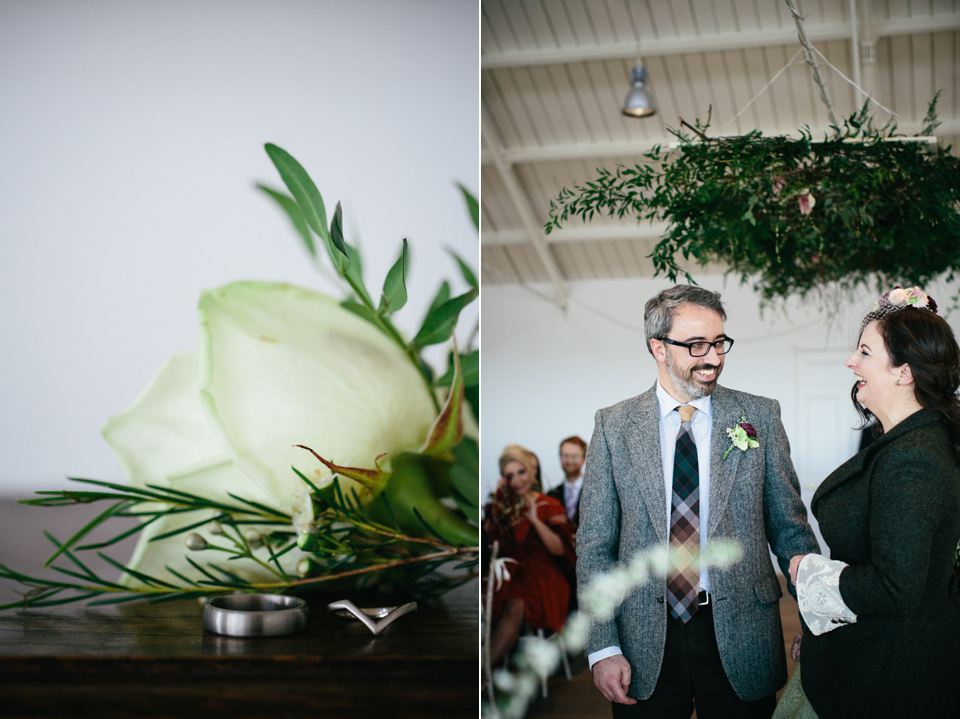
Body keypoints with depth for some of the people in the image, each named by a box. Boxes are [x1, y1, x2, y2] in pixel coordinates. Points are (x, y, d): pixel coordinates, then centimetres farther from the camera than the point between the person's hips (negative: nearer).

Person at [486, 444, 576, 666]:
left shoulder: (550, 507, 3)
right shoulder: (504, 505, 14)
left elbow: (559, 549, -8)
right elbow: (489, 537, 3)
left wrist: (536, 521, -18)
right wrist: (497, 503, -1)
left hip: (541, 575, -3)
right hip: (509, 573, 3)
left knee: (516, 606, -33)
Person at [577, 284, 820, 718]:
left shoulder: (760, 417, 1)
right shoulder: (614, 426, 0)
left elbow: (789, 525, 4)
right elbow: (595, 544, 0)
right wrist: (603, 647, -7)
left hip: (740, 637, 0)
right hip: (644, 642, 0)